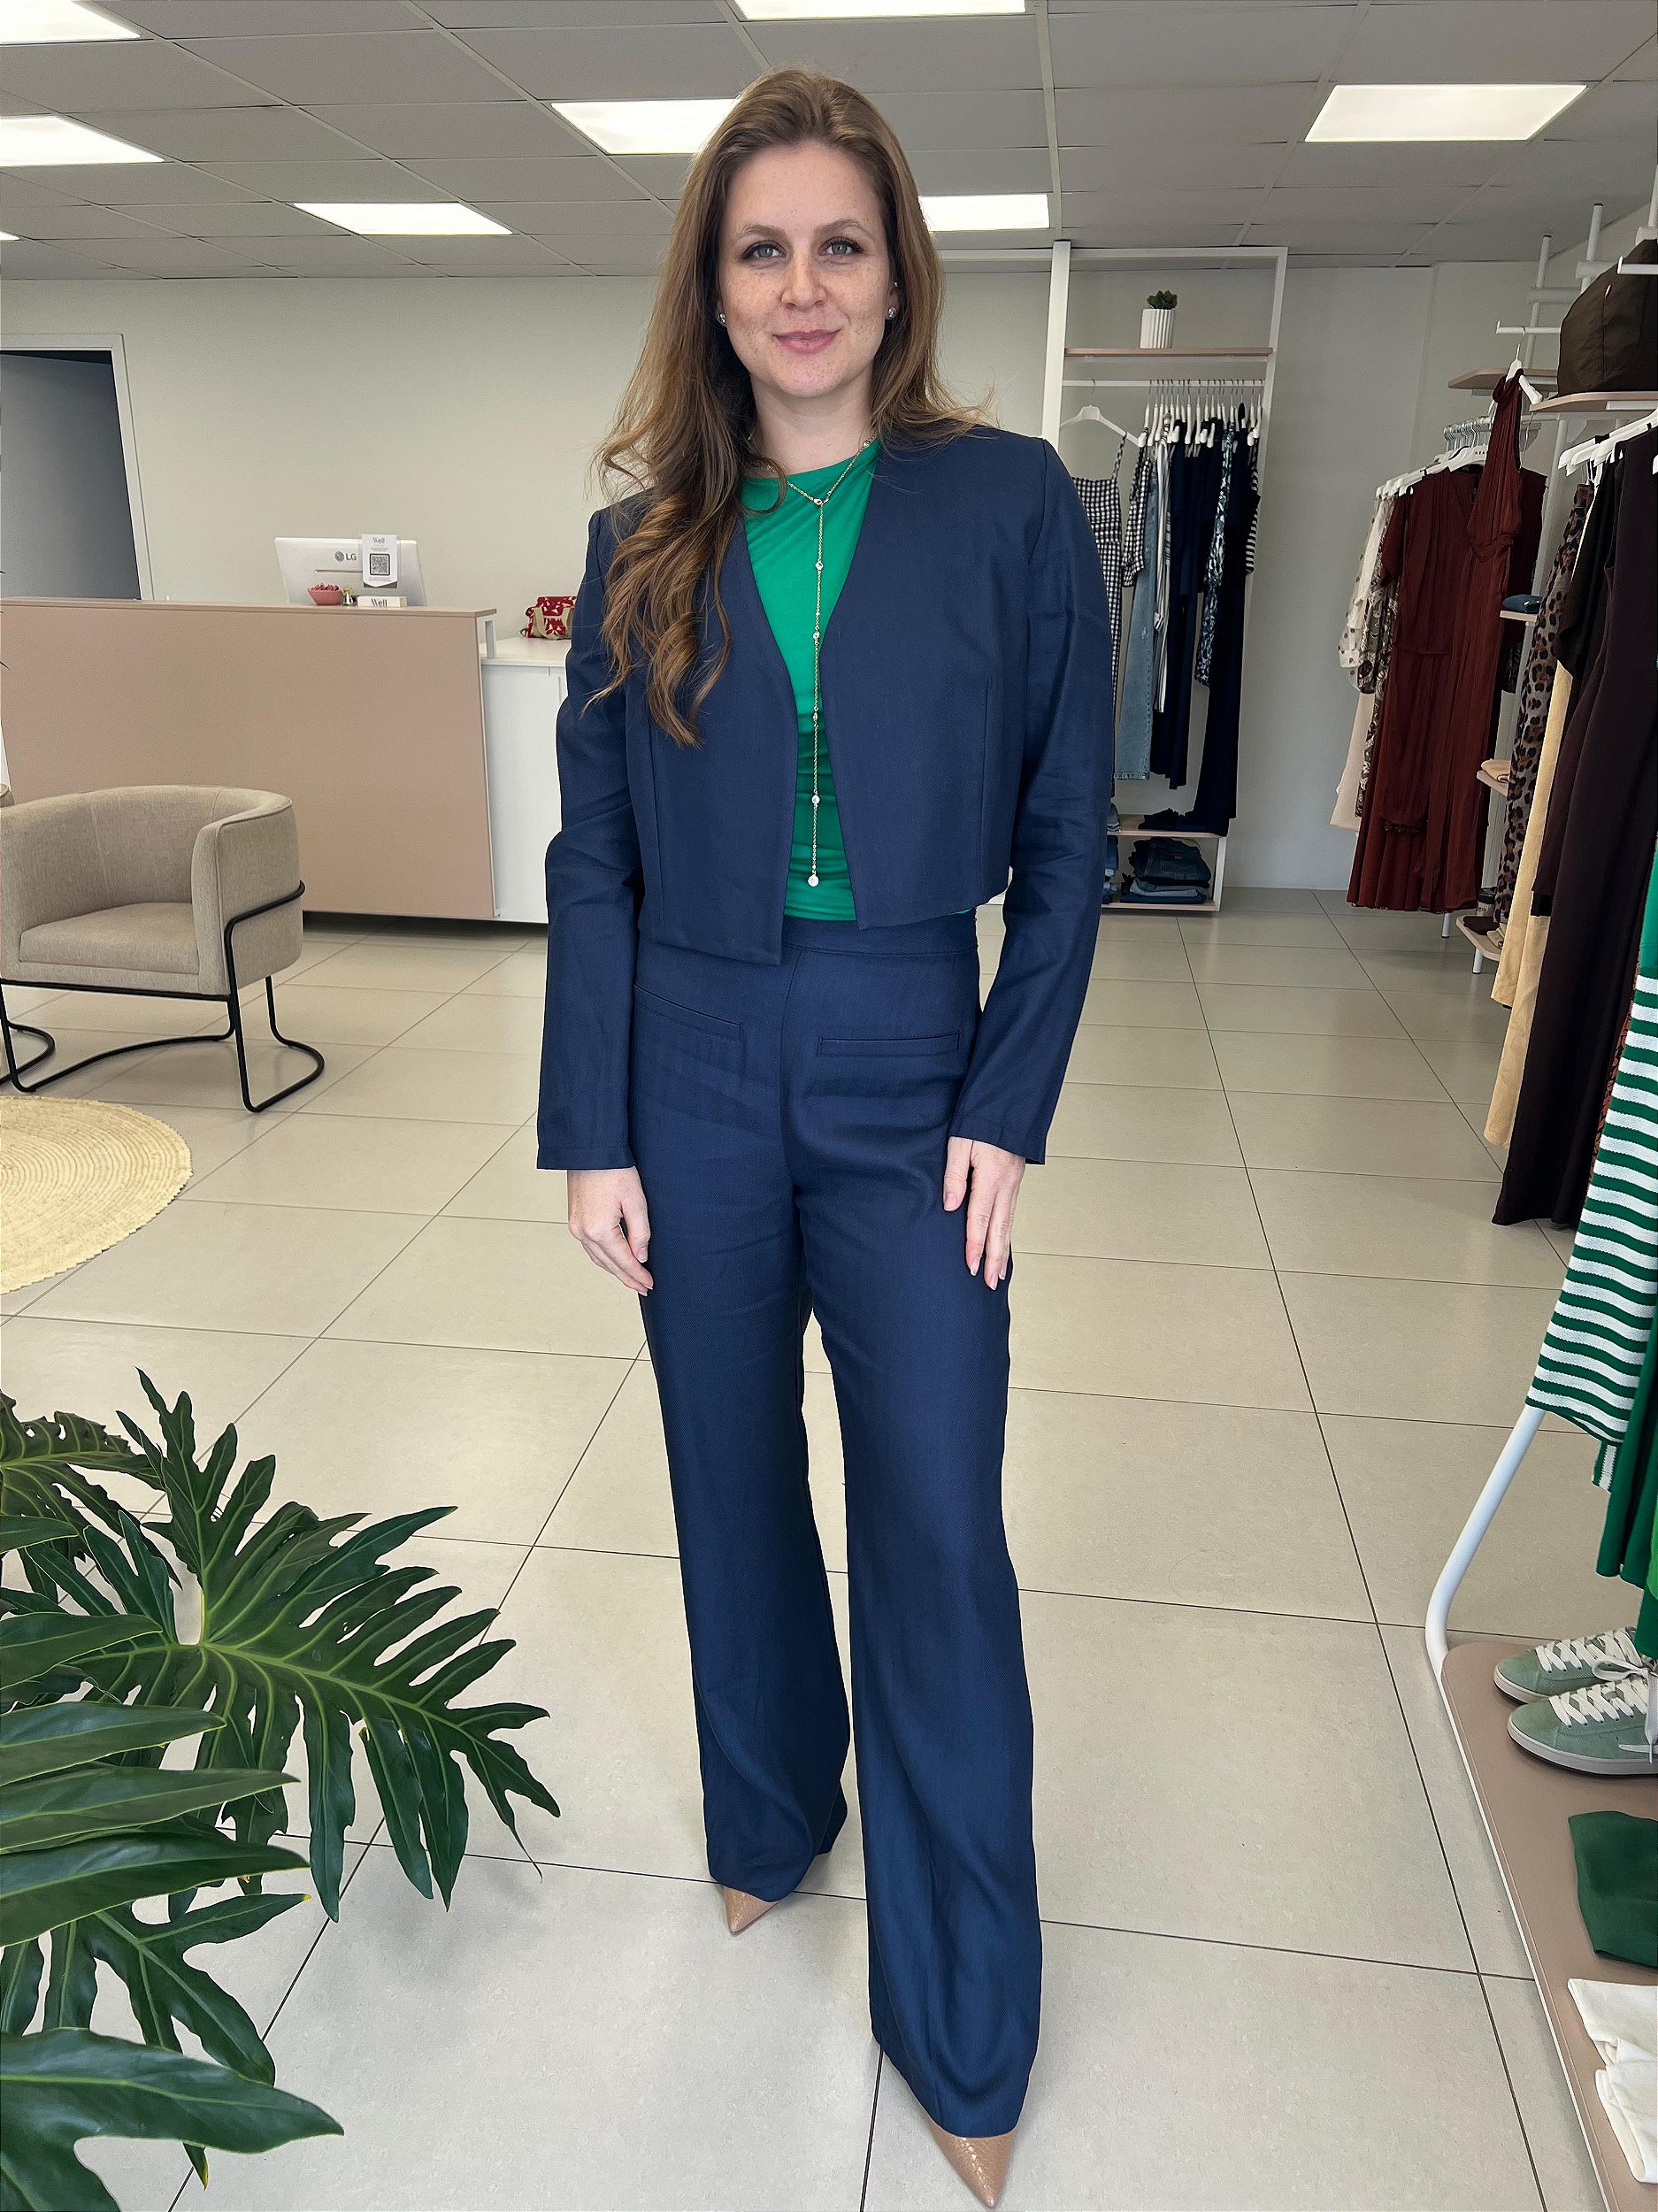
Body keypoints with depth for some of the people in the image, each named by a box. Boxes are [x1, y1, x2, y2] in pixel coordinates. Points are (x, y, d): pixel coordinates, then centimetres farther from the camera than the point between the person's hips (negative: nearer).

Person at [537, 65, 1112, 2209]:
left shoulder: (1008, 503, -1)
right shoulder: (644, 541, 5)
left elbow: (1065, 838, -1)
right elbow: (594, 861, 4)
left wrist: (1008, 1110, -7)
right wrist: (591, 1133, -1)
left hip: (910, 1086, -2)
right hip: (693, 1084, 3)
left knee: (938, 1548, 2)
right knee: (733, 1491, 16)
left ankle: (965, 2033, 23)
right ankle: (768, 1815, 44)